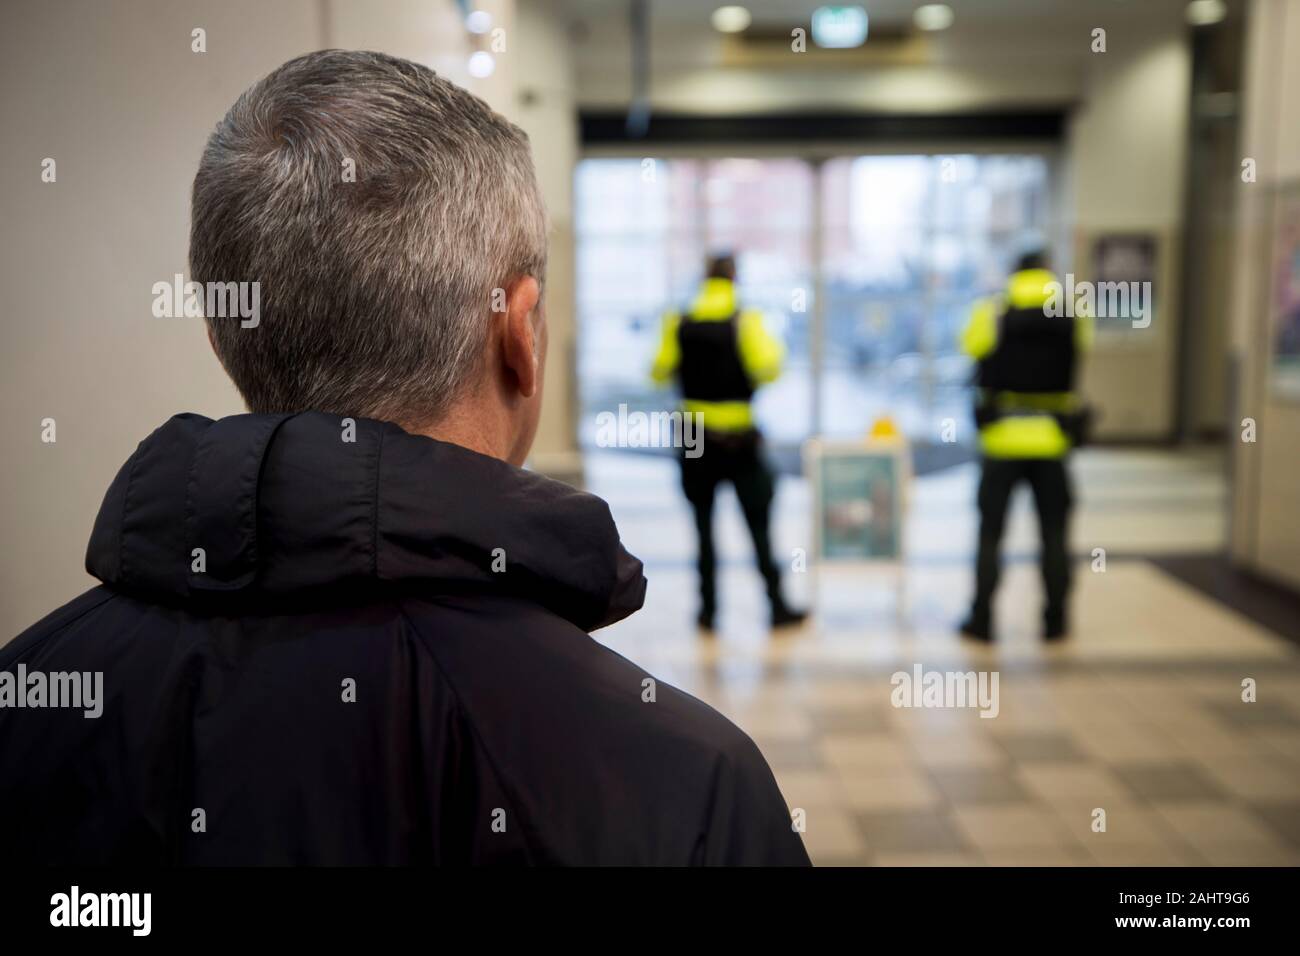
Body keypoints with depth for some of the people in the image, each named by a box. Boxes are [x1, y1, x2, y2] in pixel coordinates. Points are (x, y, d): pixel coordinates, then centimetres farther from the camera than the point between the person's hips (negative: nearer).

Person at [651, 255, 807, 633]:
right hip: (740, 439, -2)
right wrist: (774, 348, 4)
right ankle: (777, 607, 8)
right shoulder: (746, 322, -8)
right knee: (759, 527, 5)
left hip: (696, 438, 2)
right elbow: (766, 371, -17)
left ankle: (708, 610, 10)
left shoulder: (679, 324, -1)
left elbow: (660, 372, 0)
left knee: (703, 525, 9)